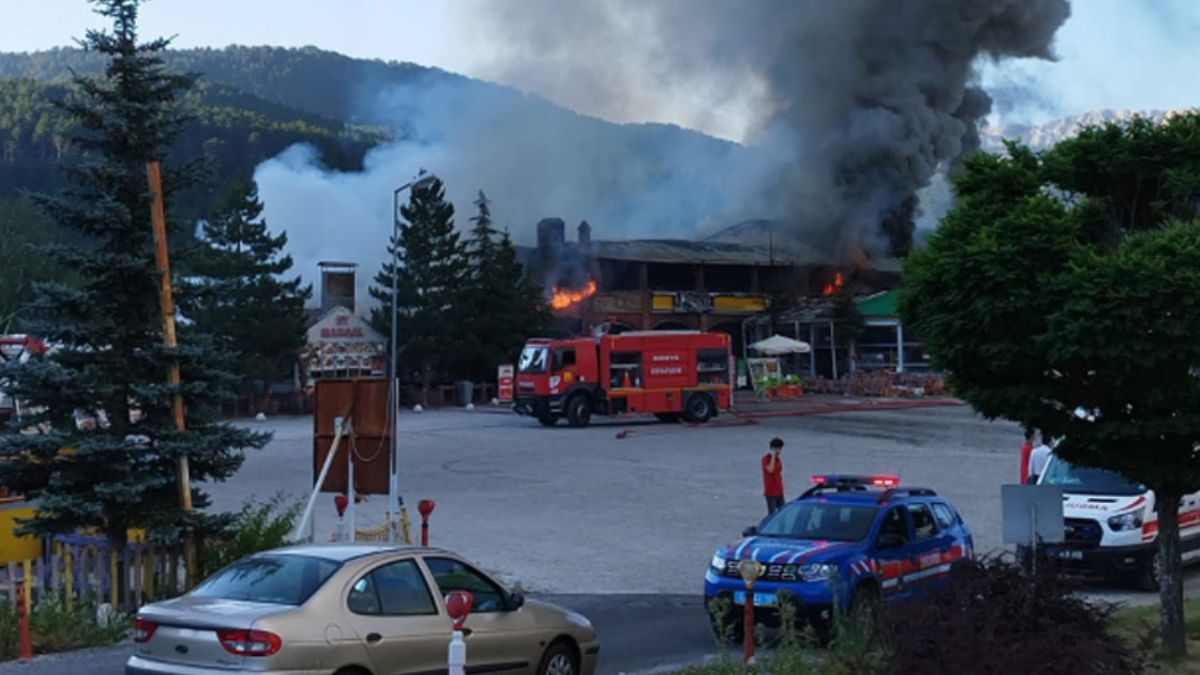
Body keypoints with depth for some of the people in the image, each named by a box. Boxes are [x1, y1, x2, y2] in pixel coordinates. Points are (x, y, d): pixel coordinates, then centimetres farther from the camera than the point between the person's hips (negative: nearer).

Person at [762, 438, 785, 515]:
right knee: (772, 513, -6)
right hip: (770, 492, -7)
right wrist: (773, 456, -22)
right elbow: (770, 470, -27)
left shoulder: (779, 459, 11)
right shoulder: (766, 458, -10)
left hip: (779, 492, 7)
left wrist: (782, 488, 16)